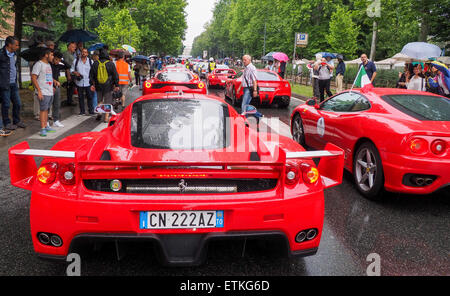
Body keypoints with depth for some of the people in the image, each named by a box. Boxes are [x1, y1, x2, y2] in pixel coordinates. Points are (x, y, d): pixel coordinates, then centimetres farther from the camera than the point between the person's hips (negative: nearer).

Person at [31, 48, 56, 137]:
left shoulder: (48, 64, 17)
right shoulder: (39, 64, -10)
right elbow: (33, 78, -16)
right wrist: (39, 91, -20)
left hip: (50, 92, 8)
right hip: (43, 92, -8)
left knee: (46, 109, 13)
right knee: (43, 110, -8)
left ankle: (46, 126, 19)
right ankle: (42, 129, -7)